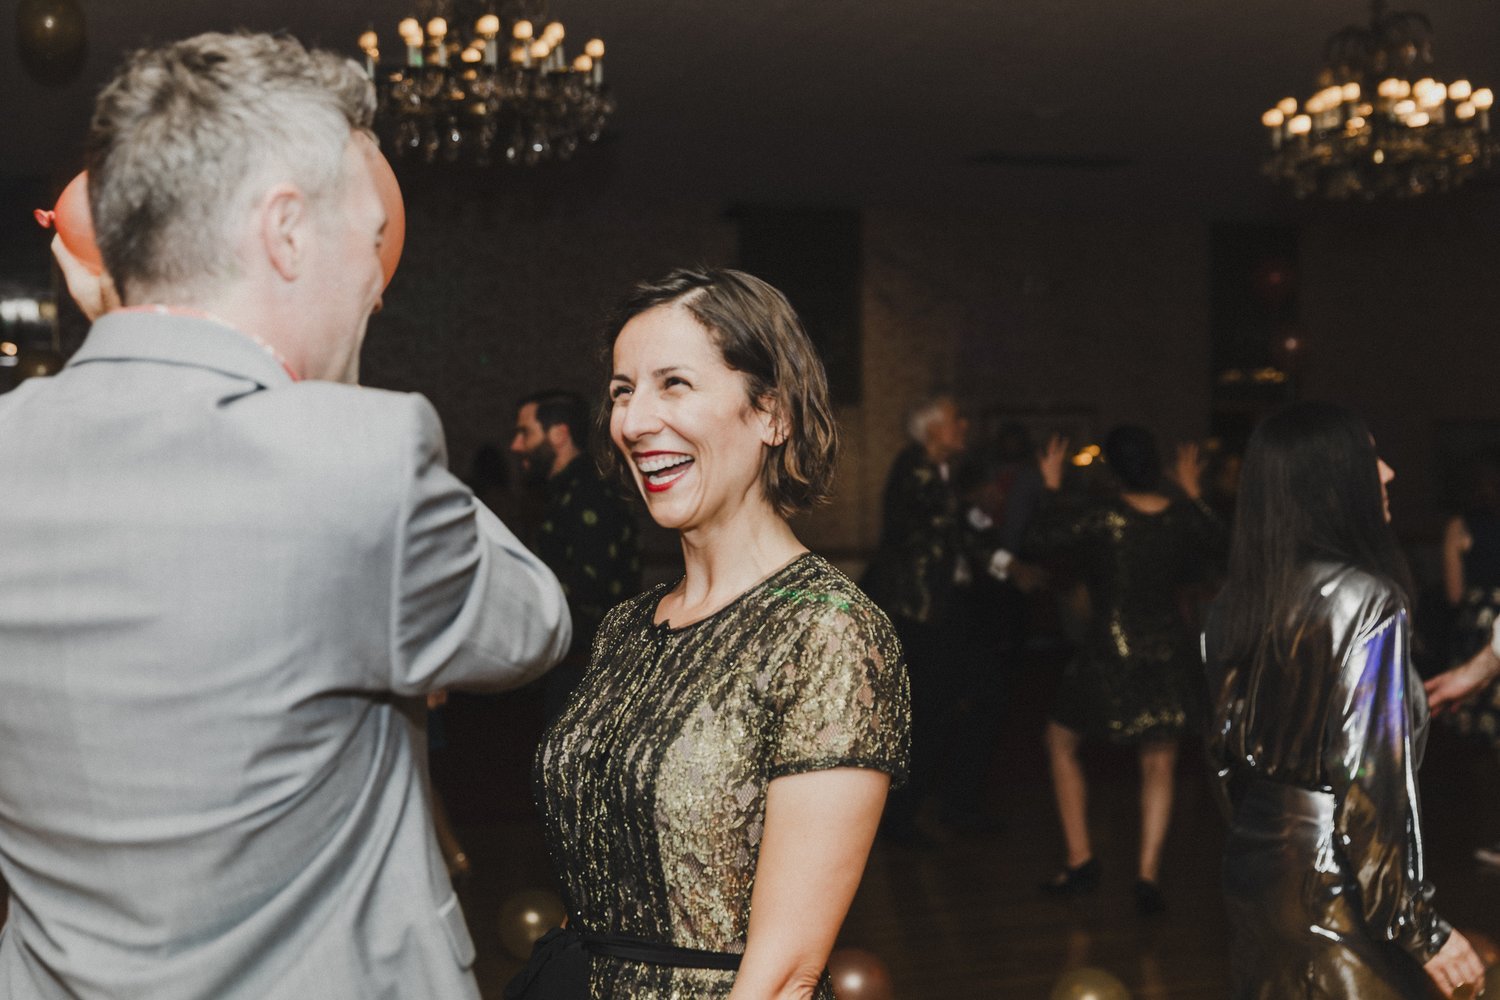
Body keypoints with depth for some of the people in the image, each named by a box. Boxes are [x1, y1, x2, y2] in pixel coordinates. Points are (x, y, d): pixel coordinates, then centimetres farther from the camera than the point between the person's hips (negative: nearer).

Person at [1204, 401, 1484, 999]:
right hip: (1332, 897, -7)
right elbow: (1374, 781, -20)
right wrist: (1423, 930, -13)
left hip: (1252, 870, 7)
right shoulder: (1364, 598, -17)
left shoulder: (1237, 601, 4)